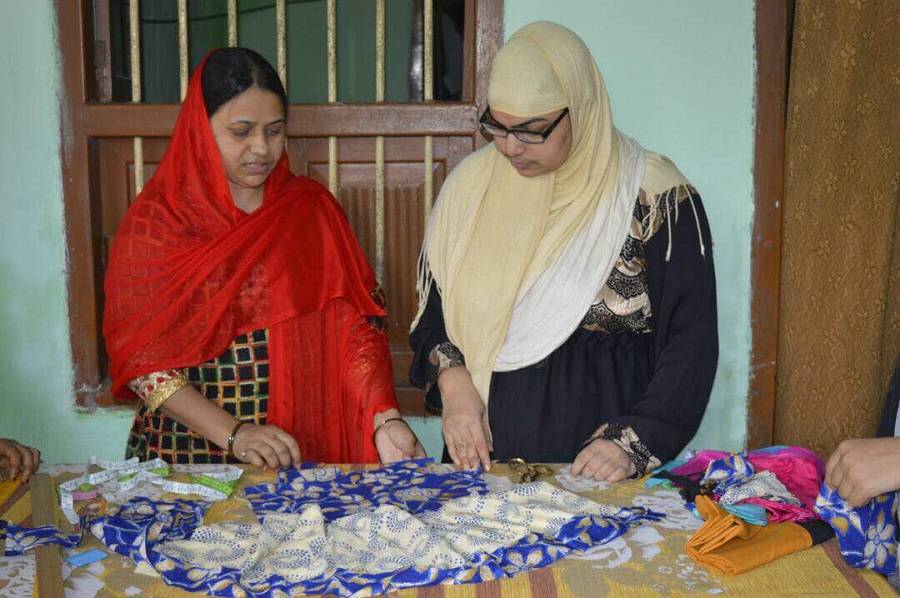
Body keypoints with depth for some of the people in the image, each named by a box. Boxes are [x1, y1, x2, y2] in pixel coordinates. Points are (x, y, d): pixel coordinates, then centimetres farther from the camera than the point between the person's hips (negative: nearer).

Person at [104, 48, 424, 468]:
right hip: (190, 452, -1)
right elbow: (138, 356, -4)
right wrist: (233, 433, -15)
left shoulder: (312, 208, 7)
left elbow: (354, 322, 3)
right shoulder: (152, 224, 0)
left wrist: (384, 417, -13)